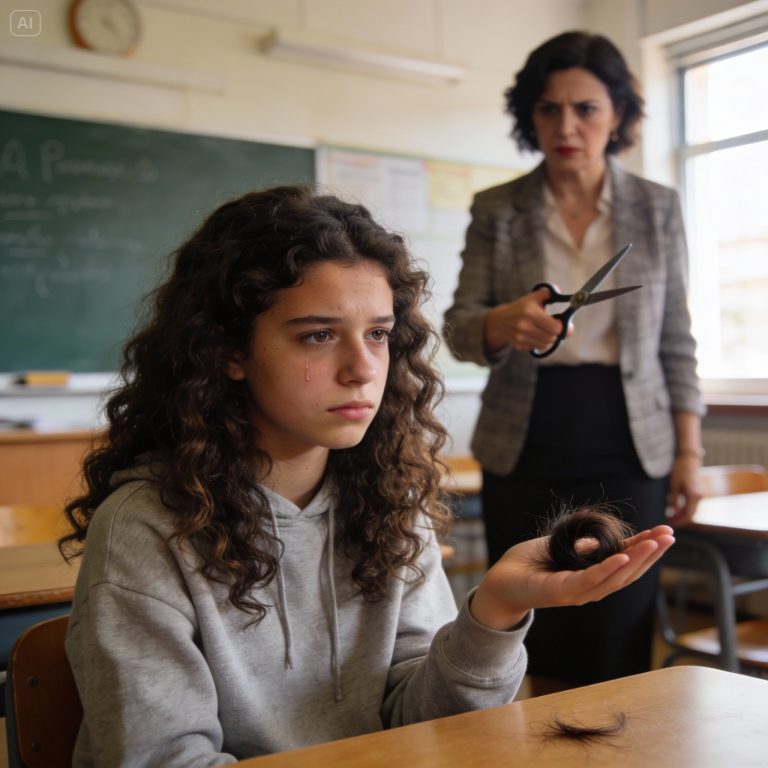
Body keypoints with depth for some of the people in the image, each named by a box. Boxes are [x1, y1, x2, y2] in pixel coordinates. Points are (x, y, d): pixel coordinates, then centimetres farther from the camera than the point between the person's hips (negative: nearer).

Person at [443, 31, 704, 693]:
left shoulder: (658, 208, 5)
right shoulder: (496, 210, 4)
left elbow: (676, 342, 7)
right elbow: (458, 330, -1)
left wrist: (688, 451, 1)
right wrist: (502, 324, -24)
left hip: (626, 448, 0)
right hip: (526, 448, 1)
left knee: (617, 651, 0)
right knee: (541, 651, 6)